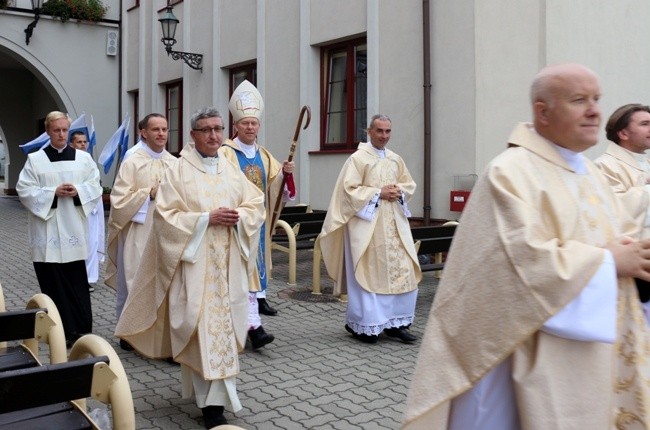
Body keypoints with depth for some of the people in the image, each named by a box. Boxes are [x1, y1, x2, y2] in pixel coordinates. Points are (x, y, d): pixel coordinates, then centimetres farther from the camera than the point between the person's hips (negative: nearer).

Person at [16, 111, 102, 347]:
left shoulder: (83, 158, 8)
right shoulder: (35, 159, 3)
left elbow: (96, 187, 6)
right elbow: (24, 190, -2)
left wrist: (78, 191, -13)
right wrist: (53, 192, -14)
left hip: (73, 230, 1)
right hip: (47, 232, -1)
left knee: (77, 282, 3)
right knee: (53, 282, 2)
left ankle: (81, 329, 10)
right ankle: (60, 330, 10)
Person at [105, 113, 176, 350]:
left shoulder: (174, 163, 7)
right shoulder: (131, 163, -4)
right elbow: (120, 201, -8)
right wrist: (150, 194, -15)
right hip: (138, 234, -3)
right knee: (134, 283, 4)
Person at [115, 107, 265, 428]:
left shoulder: (232, 170, 11)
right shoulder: (178, 171, -2)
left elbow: (256, 205, 11)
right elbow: (166, 215, -9)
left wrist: (239, 218, -10)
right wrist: (206, 219, -17)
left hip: (228, 262, 4)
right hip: (194, 260, -4)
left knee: (225, 323, 4)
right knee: (200, 325, -6)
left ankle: (216, 398, 15)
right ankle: (210, 400, 3)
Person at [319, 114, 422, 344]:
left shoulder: (396, 159, 13)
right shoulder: (358, 158, -5)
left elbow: (410, 185, 20)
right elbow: (349, 190, -11)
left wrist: (399, 191, -2)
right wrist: (378, 193, -15)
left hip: (394, 224, 6)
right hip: (367, 225, -6)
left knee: (402, 271, 1)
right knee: (369, 273, -2)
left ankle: (395, 322, 12)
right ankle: (363, 324, 11)